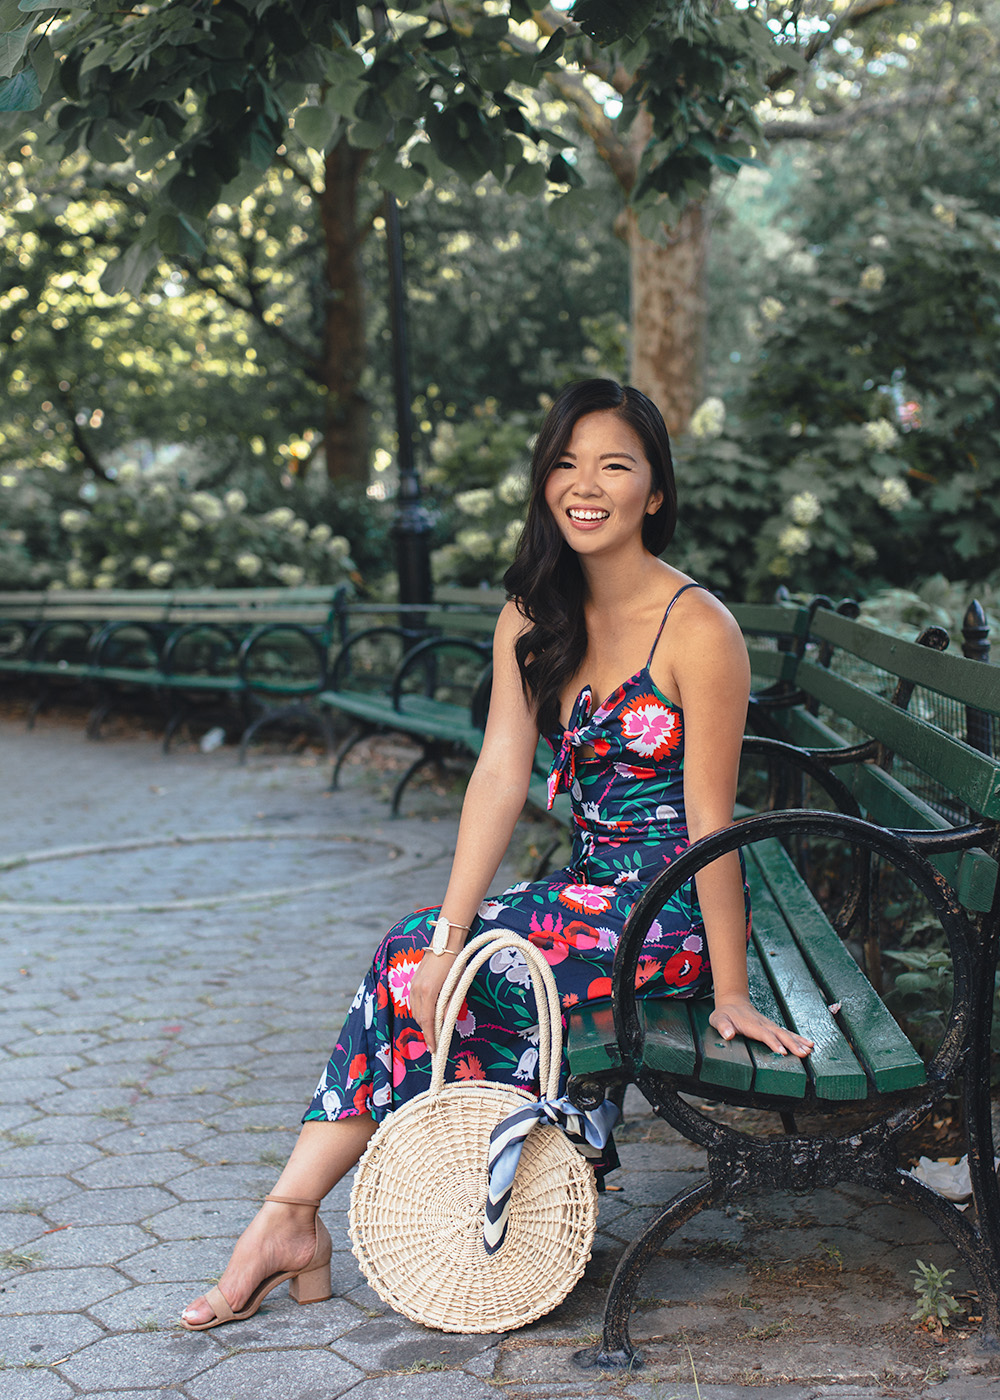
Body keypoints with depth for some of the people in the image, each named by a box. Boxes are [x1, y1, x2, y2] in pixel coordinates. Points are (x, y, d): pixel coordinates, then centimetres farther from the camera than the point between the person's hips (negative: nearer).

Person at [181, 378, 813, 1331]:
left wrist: (730, 990, -16)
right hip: (592, 890, 6)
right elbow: (500, 774, -5)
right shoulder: (532, 619, 4)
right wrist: (448, 933, -16)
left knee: (409, 965, -15)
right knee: (418, 957, -13)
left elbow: (710, 819, -18)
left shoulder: (696, 628, -17)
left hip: (672, 919, -6)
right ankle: (291, 1219, -8)